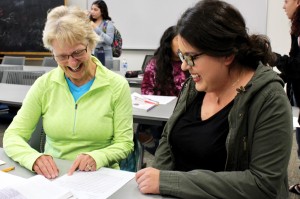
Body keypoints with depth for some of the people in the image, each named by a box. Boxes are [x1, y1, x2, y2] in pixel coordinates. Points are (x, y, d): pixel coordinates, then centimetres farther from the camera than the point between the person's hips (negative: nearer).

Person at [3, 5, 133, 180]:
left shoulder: (117, 85, -7)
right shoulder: (44, 84, -2)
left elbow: (124, 143, -4)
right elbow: (12, 136, -2)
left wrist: (96, 158, -24)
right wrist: (34, 158, -23)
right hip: (51, 178, 1)